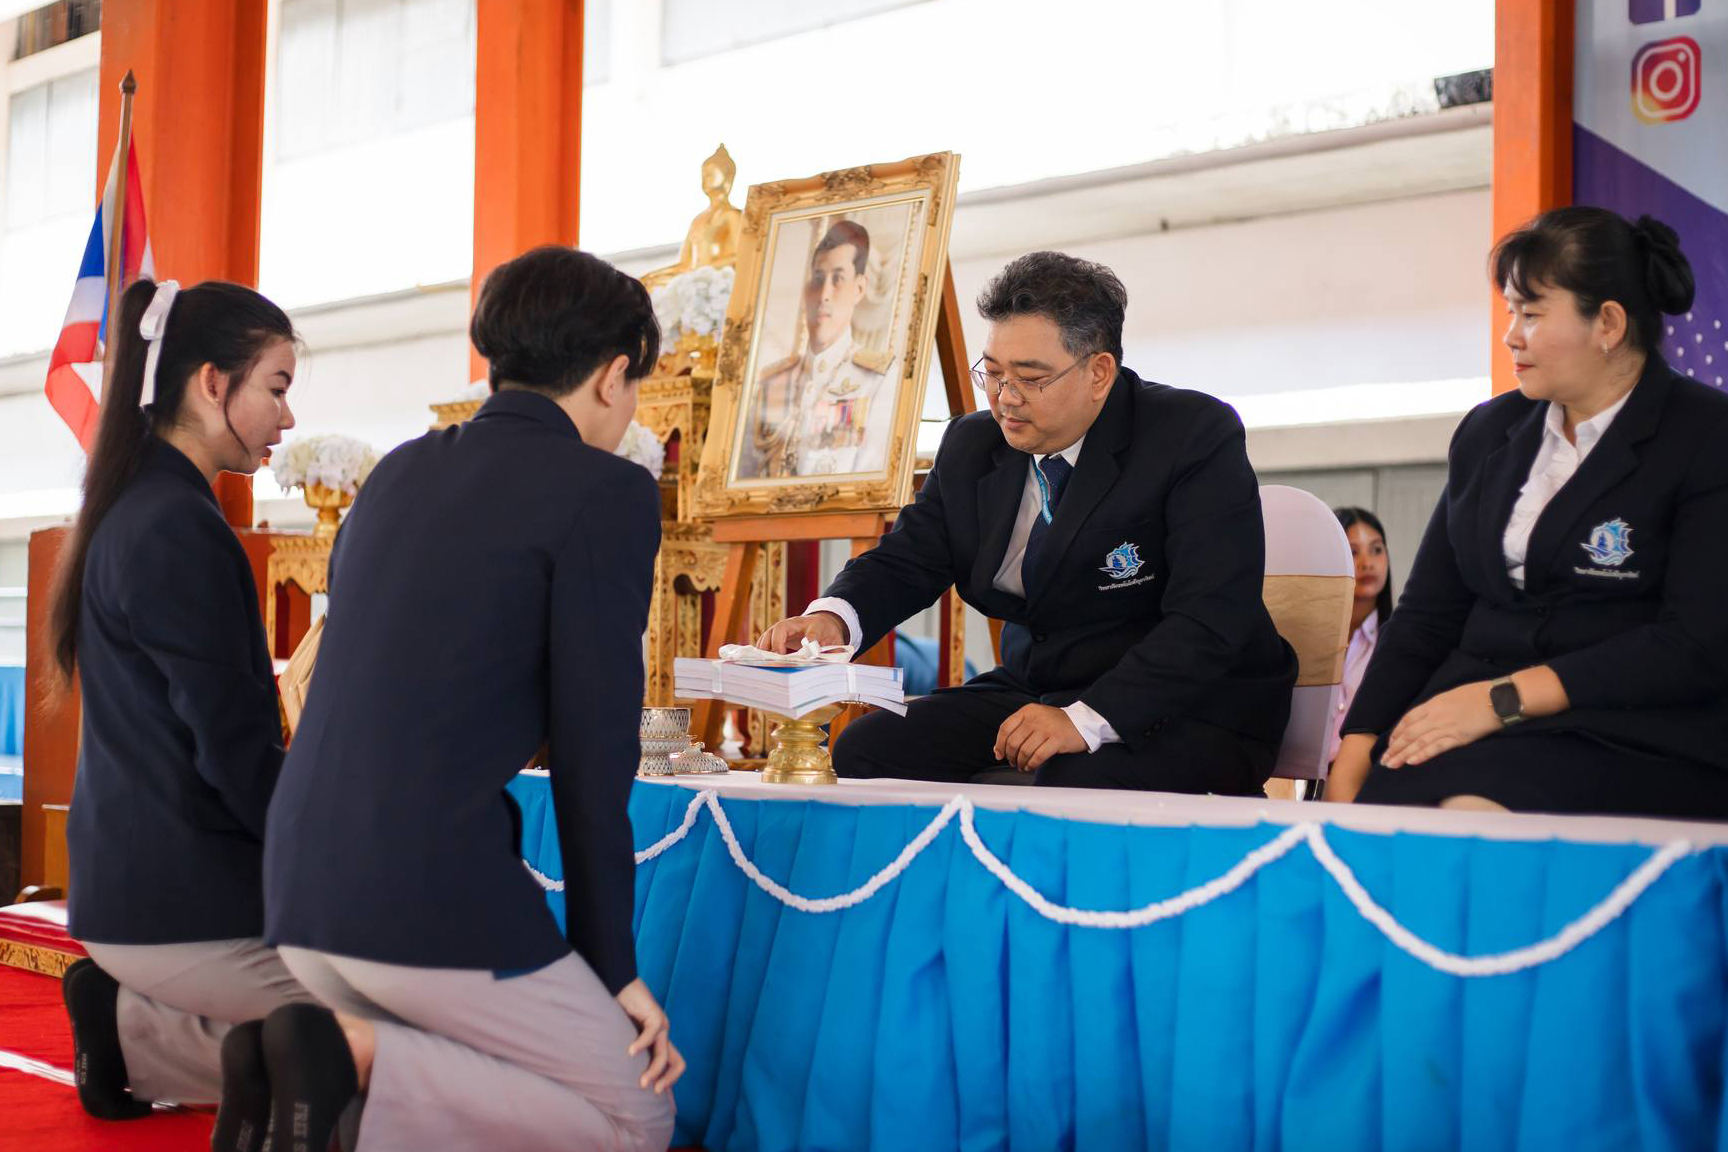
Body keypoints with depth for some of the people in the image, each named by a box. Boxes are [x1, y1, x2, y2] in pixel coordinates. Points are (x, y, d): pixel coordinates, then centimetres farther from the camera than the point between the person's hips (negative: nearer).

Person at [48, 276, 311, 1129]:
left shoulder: (133, 513, 15)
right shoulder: (178, 529, -16)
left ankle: (135, 1026, 6)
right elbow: (236, 751, -17)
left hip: (133, 888, 10)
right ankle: (138, 1029, -6)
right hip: (186, 908, -10)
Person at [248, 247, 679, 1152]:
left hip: (302, 891, 8)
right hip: (436, 895, -8)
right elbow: (595, 743, -7)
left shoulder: (398, 473, 16)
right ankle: (354, 1055, -9)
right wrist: (610, 964, 2)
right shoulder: (608, 491, -5)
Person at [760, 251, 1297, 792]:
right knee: (864, 750, -11)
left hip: (1189, 707, -6)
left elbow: (1211, 620, -24)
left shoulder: (1199, 437, -15)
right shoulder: (971, 444, 6)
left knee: (1077, 787, -37)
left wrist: (1087, 720, -34)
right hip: (1032, 691, 6)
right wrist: (833, 616, -17)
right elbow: (905, 559, 9)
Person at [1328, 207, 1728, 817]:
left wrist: (1503, 699, -16)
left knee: (1471, 808, -35)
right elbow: (1427, 614, 13)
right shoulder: (1488, 431, 17)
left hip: (1636, 741, -5)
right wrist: (1350, 767, -1)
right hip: (1469, 720, 5)